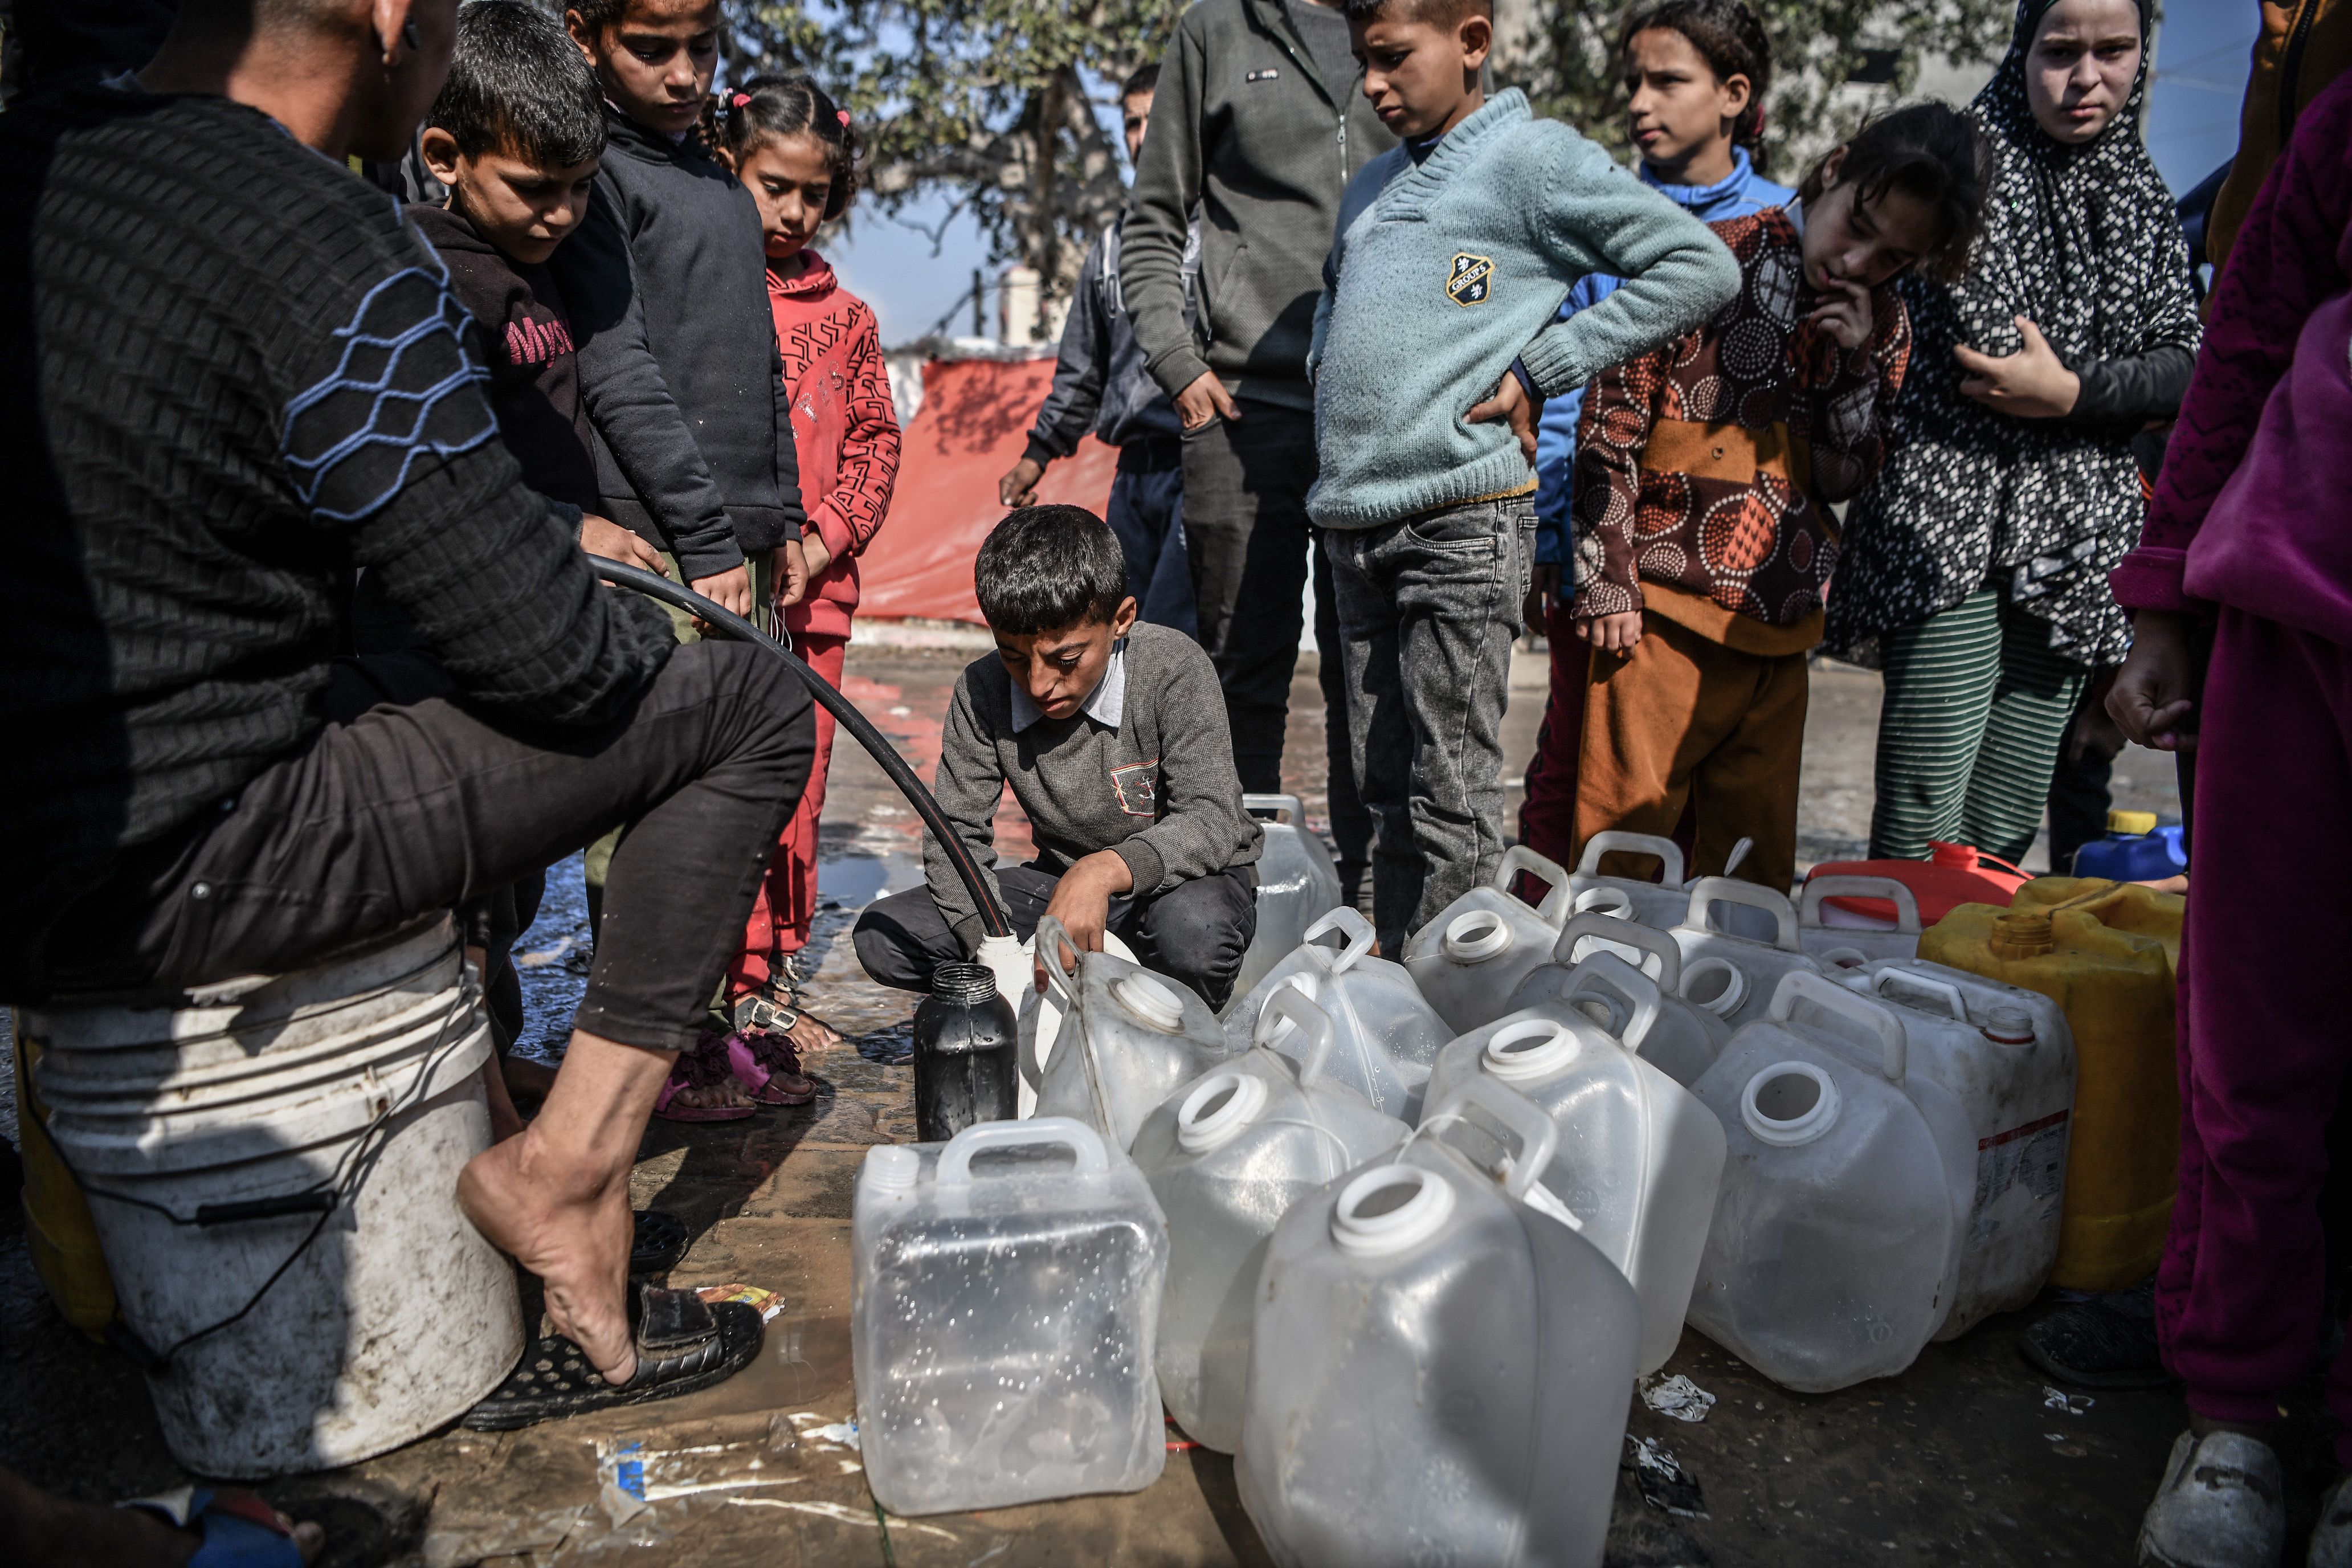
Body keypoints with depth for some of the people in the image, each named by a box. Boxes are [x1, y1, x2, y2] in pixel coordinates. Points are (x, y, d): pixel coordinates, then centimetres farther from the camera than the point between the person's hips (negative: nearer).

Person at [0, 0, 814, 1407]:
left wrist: (553, 537, 22)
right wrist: (643, 630, 7)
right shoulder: (334, 259, -19)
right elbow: (551, 654, -18)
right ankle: (568, 1164, 1)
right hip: (173, 879, -9)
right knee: (751, 708, -7)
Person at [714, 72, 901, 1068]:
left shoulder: (843, 316, 13)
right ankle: (727, 1000, 6)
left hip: (813, 592, 4)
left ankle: (771, 980, 23)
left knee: (797, 794, 10)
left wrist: (823, 538, -1)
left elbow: (875, 438, 13)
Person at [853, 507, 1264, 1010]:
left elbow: (1213, 820, -28)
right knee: (881, 936, -12)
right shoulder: (982, 692, -10)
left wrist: (1104, 870, -46)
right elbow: (954, 833, -8)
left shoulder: (1174, 667, -21)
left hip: (1184, 878, -3)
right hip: (1062, 882, 4)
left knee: (1191, 928, -41)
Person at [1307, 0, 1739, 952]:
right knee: (1381, 787, 11)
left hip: (1460, 519, -7)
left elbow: (1701, 268, -7)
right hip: (1353, 520, 7)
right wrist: (1326, 365, 16)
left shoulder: (1533, 158, -1)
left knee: (1452, 794, -4)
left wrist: (1535, 369, -9)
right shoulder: (1373, 184, 20)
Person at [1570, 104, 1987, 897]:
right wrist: (1607, 582, -10)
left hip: (1781, 634, 5)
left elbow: (1844, 480, 8)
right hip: (1666, 614, -5)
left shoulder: (1881, 326, 11)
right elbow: (1611, 421, -6)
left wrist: (1858, 362, -6)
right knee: (1621, 840, -3)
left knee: (1755, 868, 11)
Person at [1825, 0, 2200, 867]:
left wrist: (2070, 392, -8)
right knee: (1921, 832, -12)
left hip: (2075, 537, 5)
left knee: (2007, 829, 8)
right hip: (1952, 518, -5)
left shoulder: (2142, 195, 15)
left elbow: (2184, 369, 6)